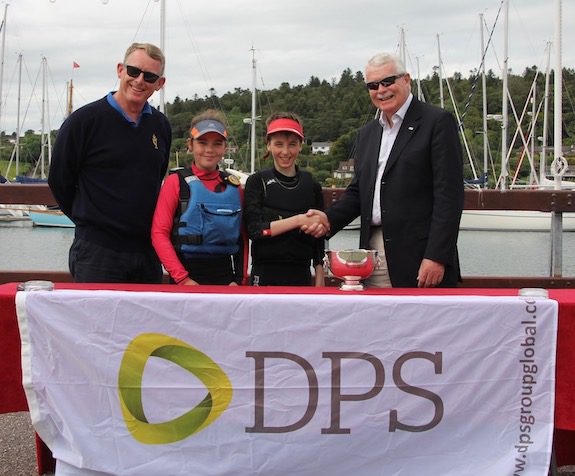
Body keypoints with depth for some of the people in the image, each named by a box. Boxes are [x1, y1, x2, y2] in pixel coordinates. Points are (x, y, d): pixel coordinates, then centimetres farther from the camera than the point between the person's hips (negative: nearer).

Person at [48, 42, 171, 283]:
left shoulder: (161, 126, 10)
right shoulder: (84, 119, -6)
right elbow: (59, 181, 1)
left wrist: (142, 222, 15)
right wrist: (90, 221, 7)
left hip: (148, 251, 5)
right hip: (98, 252, -5)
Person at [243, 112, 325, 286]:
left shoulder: (312, 186, 7)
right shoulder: (257, 182, 1)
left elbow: (318, 239, 11)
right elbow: (254, 230, -11)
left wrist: (319, 280, 8)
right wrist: (298, 220, -16)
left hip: (301, 274, 2)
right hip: (266, 274, -2)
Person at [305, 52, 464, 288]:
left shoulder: (438, 122, -3)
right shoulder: (367, 133, 18)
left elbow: (449, 195, -9)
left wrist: (436, 257, -16)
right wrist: (329, 218, 1)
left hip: (418, 256, -5)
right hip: (375, 256, 6)